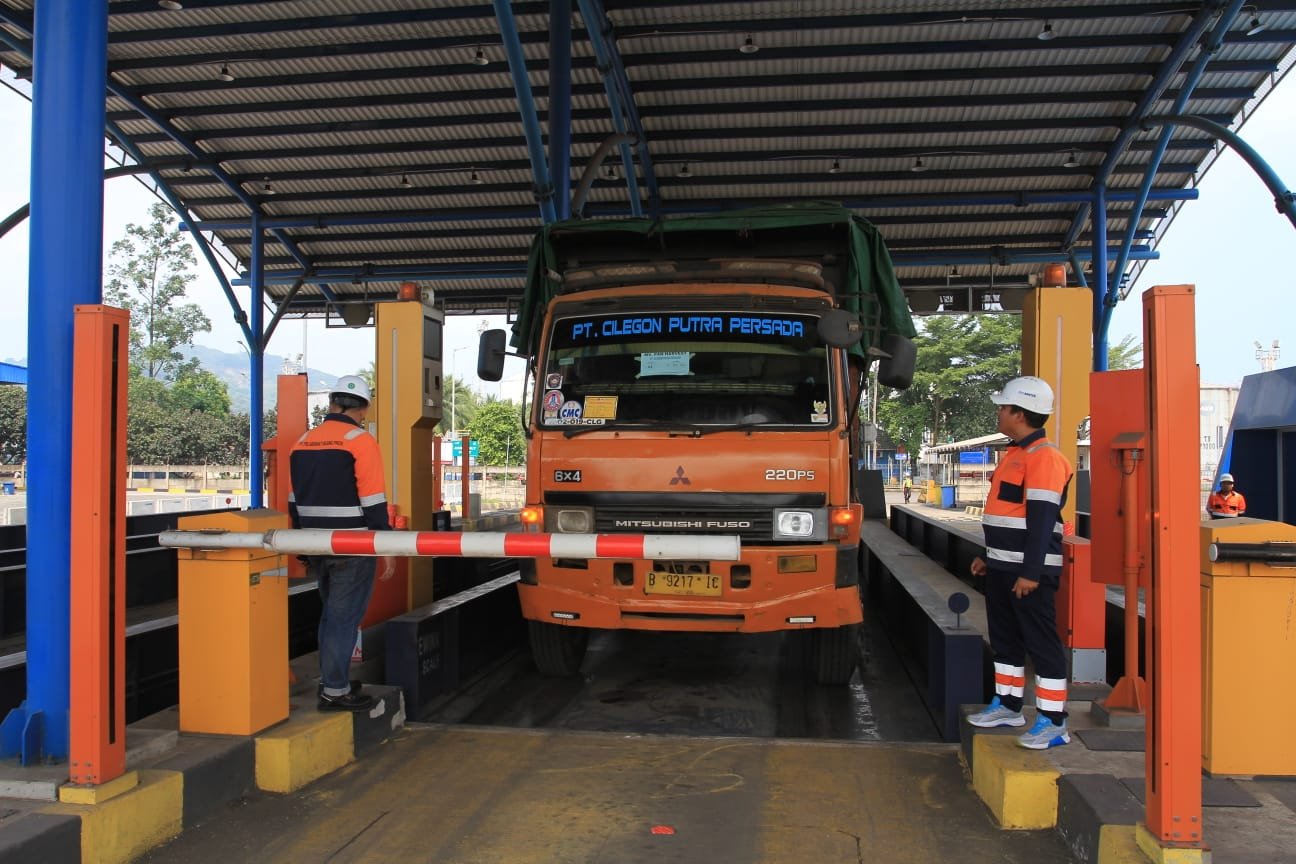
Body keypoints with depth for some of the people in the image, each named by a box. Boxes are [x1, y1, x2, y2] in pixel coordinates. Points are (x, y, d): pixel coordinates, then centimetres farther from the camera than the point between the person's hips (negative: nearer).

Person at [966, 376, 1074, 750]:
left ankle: (1053, 722, 2)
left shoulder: (1044, 457, -16)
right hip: (1002, 567, 10)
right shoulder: (1015, 454, 15)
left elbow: (1041, 519, -21)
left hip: (1029, 570, -10)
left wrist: (1031, 572, -23)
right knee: (1005, 638, 17)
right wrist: (988, 556, 23)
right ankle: (1007, 705, 29)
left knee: (1041, 642, -4)